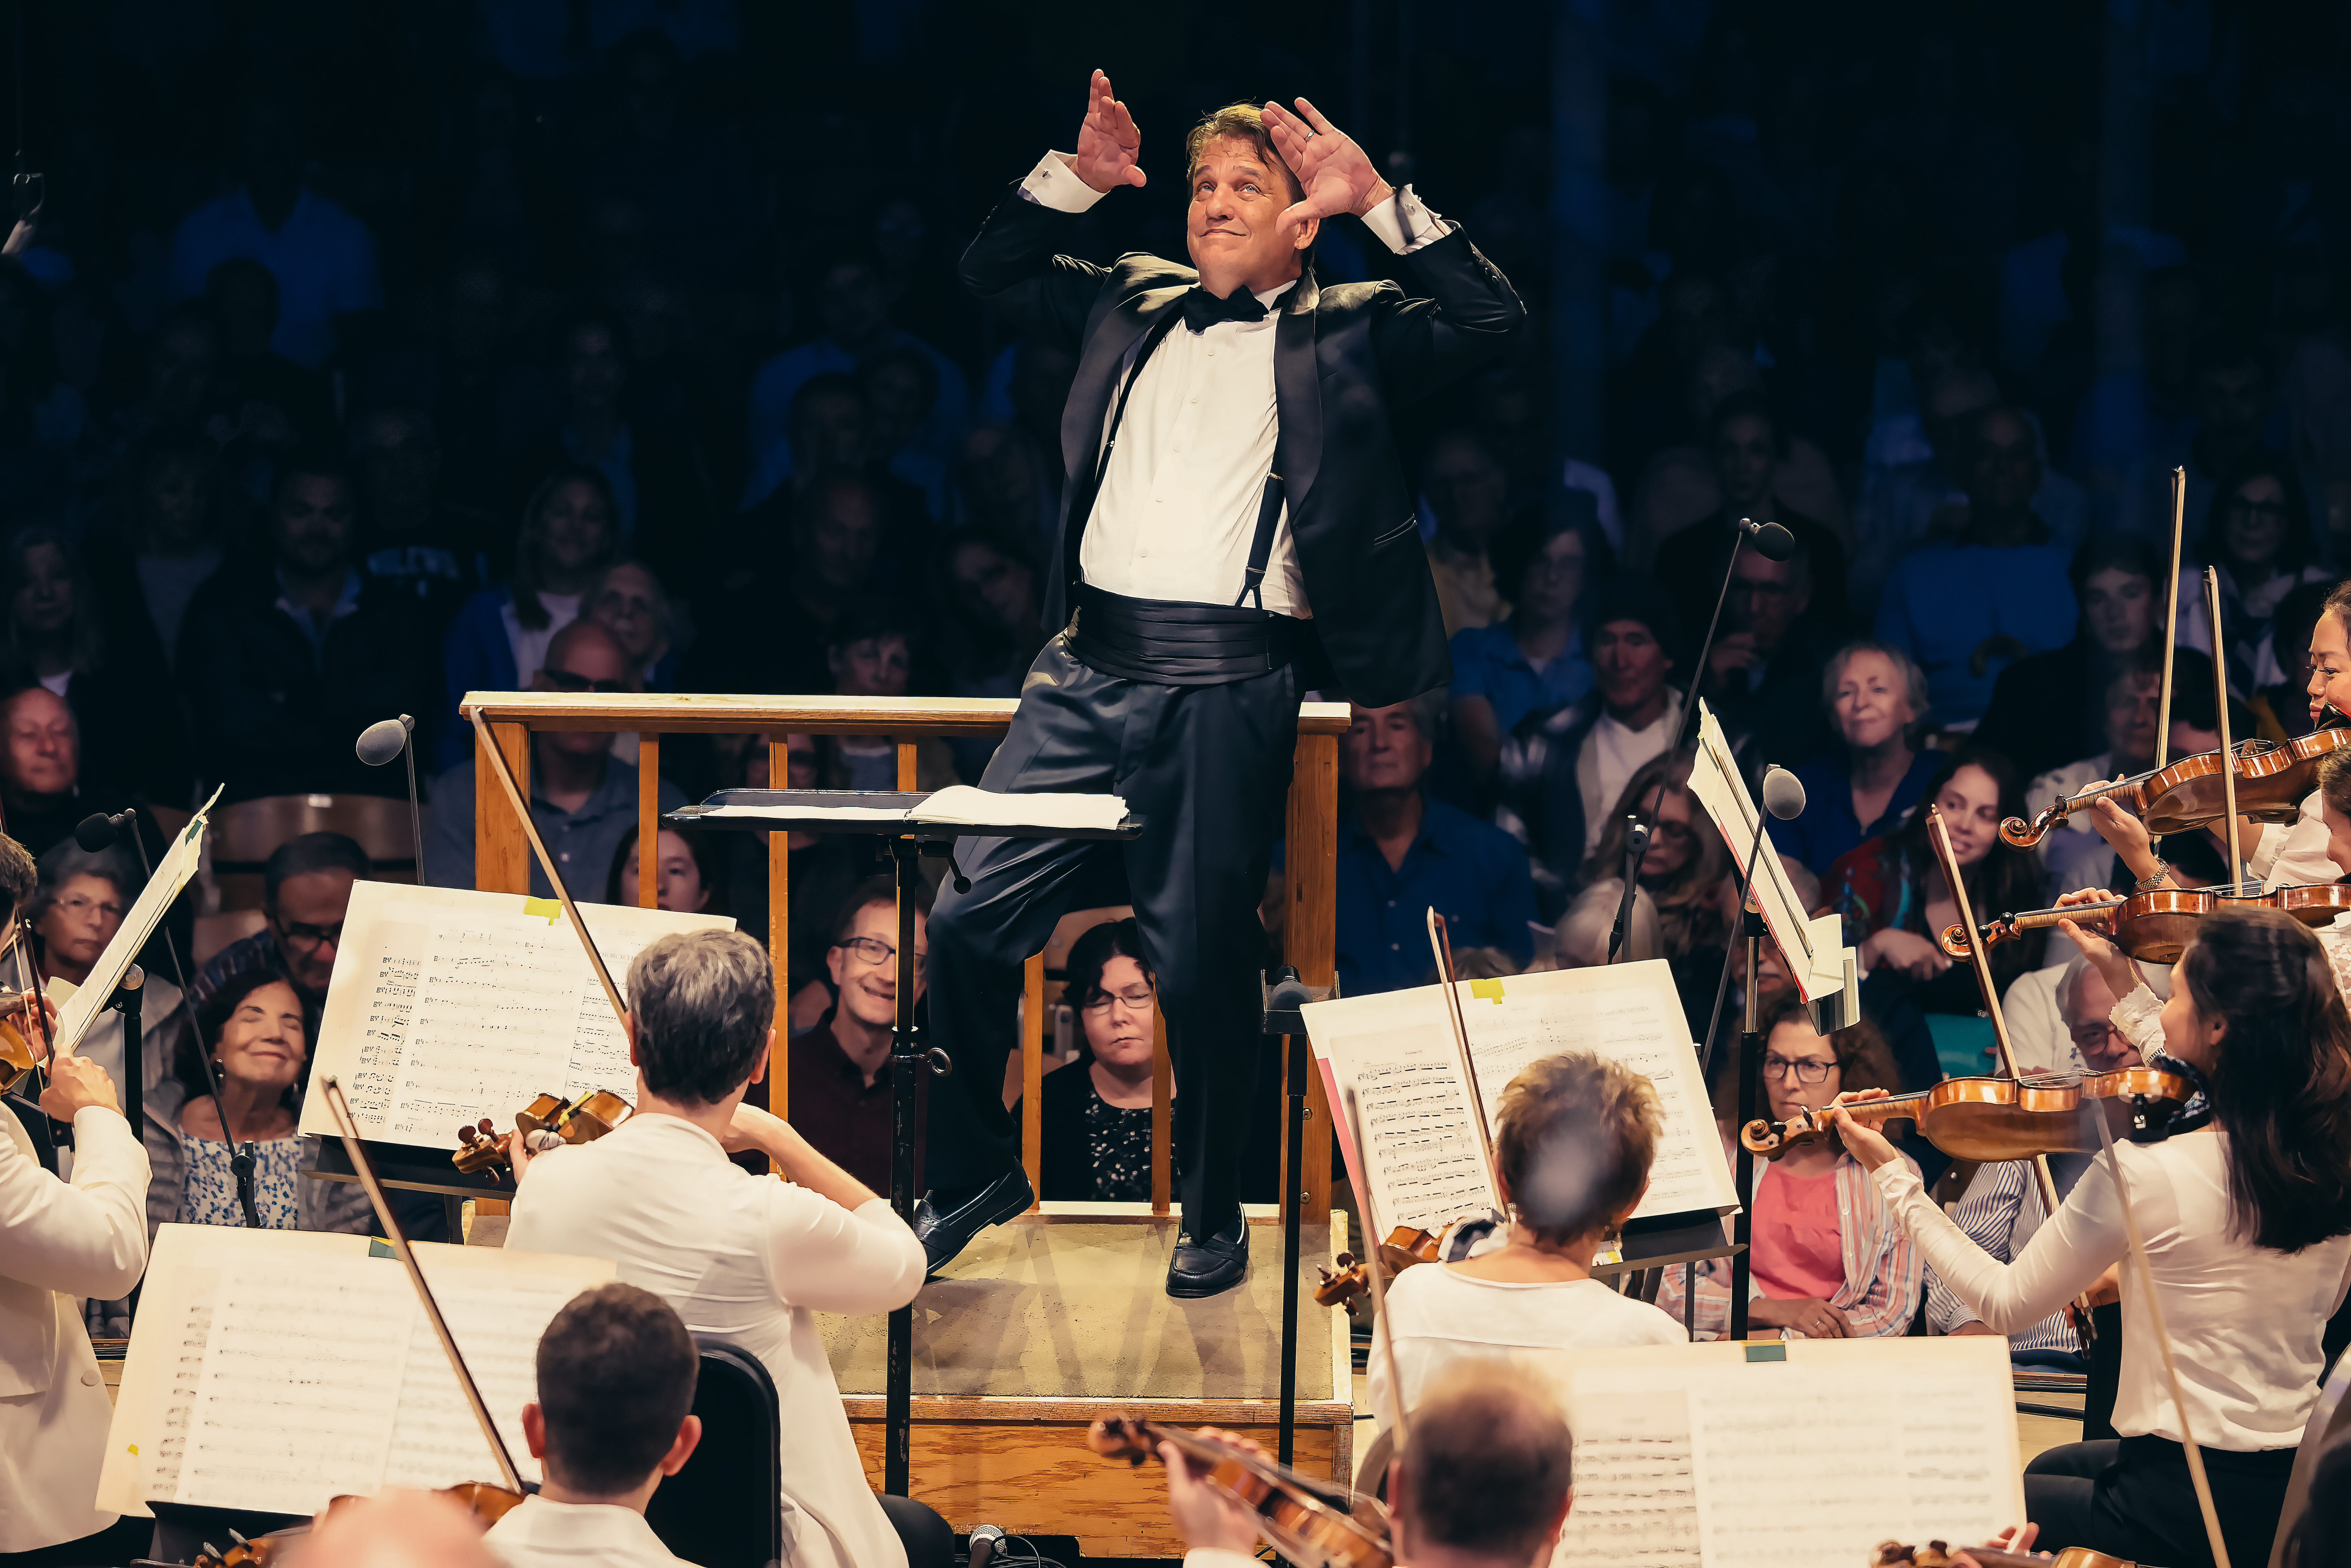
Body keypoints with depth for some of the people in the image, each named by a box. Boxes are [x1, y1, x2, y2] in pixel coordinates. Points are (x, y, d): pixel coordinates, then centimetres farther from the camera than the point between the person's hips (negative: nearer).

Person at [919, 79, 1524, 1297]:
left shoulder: (1343, 334, 7)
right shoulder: (1133, 305, 19)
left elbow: (1491, 324, -4)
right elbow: (992, 274, 23)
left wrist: (1378, 201, -7)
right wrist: (1076, 177, 9)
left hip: (1228, 690, -4)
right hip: (1088, 668, 4)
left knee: (1204, 962, -1)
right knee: (972, 919, -1)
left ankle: (1214, 1216, 17)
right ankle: (972, 1176, 16)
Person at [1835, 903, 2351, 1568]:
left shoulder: (2142, 1173, -23)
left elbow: (2004, 1303, -10)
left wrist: (1896, 1181, 0)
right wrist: (2129, 988, 23)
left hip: (2188, 1511, -7)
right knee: (2049, 1467, 34)